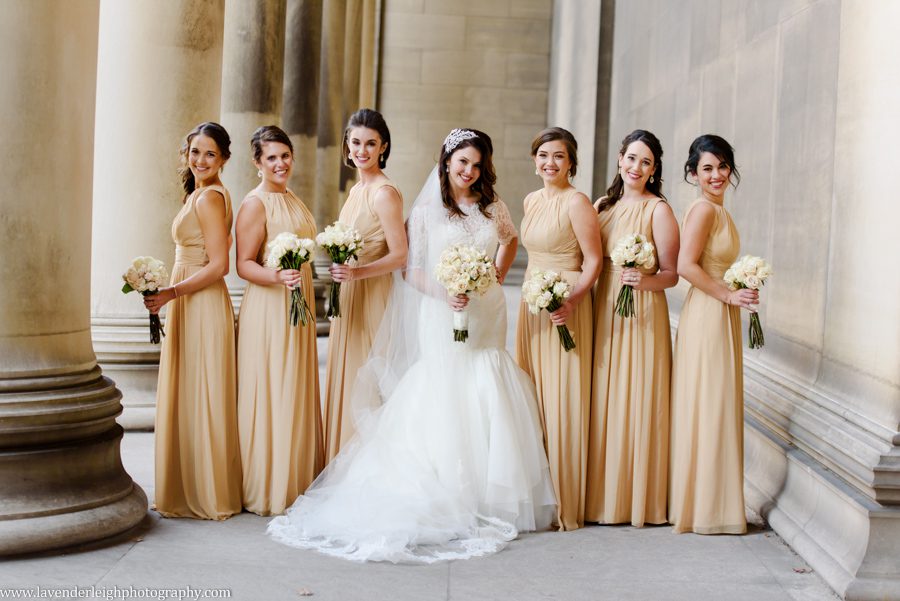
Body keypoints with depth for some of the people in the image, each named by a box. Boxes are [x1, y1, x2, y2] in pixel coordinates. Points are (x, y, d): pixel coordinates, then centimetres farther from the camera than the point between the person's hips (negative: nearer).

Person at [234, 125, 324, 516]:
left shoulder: (292, 201, 15)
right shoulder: (254, 204, -10)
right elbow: (244, 264, -14)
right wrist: (277, 277, -31)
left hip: (298, 308, 9)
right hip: (267, 310, -8)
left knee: (297, 393, 12)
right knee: (269, 395, -4)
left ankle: (294, 482, 20)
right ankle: (267, 489, 3)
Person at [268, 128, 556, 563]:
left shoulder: (492, 208, 9)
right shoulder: (426, 210, 0)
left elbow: (510, 239, 29)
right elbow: (410, 268, -2)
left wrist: (496, 276, 14)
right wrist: (444, 295, -17)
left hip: (486, 316, 4)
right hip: (441, 317, -4)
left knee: (487, 407, 3)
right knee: (441, 403, -7)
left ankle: (485, 500, 12)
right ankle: (444, 499, -4)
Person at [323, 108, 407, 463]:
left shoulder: (384, 193, -15)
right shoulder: (357, 189, 12)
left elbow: (399, 255, -17)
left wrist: (357, 272, -27)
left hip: (371, 298, -9)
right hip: (347, 298, 9)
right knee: (345, 380, 11)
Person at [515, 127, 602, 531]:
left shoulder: (576, 203, -11)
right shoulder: (532, 201, 12)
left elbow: (594, 260, -13)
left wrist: (572, 300, -25)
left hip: (565, 310, -8)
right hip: (532, 306, 8)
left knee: (561, 402, -4)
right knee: (532, 399, 10)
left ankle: (565, 505, 3)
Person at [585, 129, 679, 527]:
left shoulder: (658, 210, -5)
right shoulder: (603, 206, 12)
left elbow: (671, 274, -6)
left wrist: (645, 280, -25)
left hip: (642, 316, -5)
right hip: (602, 313, 6)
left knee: (636, 401, -3)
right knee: (602, 400, 7)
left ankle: (638, 498, 7)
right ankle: (602, 493, 16)